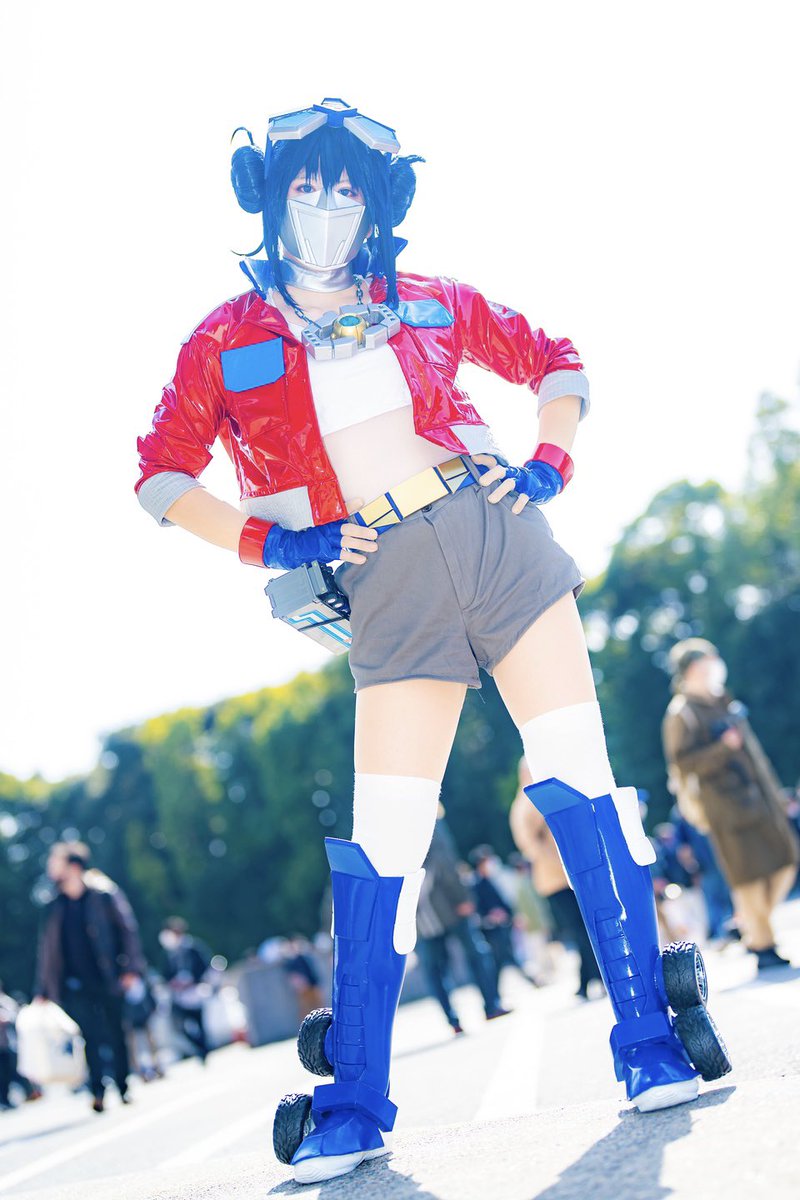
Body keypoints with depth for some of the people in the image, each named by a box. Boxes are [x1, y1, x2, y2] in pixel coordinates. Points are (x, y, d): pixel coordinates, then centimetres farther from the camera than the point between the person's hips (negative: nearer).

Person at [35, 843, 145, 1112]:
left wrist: (131, 968, -12)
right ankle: (98, 1091, -2)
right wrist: (43, 990, 9)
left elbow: (128, 929, -3)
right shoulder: (56, 908, 8)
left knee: (116, 1035, 5)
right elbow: (48, 948, 12)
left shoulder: (104, 895, -3)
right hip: (76, 986, 2)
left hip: (108, 980, -2)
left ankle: (123, 1087, 16)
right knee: (92, 1039, -5)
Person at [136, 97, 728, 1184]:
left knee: (579, 781, -6)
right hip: (386, 587, -1)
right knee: (383, 843, -5)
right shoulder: (229, 341, 9)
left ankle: (651, 1048, 1)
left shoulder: (429, 306, 13)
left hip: (496, 538, 2)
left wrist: (550, 460, 4)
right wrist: (271, 541, -1)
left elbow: (553, 360, 22)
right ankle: (356, 1105, 6)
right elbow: (163, 475, 10)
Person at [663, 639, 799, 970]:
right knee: (750, 877, -6)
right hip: (727, 803, -8)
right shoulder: (681, 715, -8)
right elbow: (683, 763, -16)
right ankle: (763, 949, 5)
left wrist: (773, 791, 22)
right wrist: (724, 748, -23)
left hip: (760, 797, 8)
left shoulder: (724, 703, 17)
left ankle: (750, 924, 25)